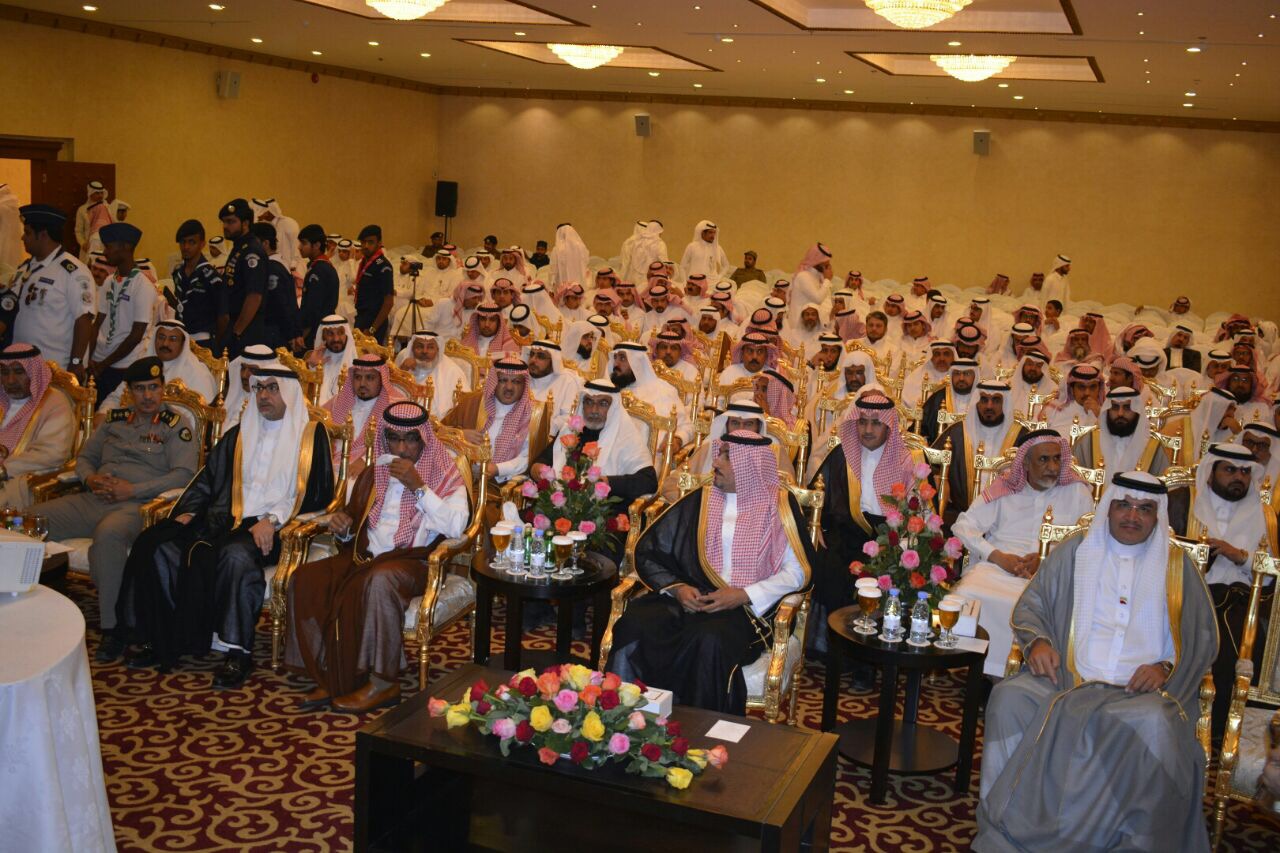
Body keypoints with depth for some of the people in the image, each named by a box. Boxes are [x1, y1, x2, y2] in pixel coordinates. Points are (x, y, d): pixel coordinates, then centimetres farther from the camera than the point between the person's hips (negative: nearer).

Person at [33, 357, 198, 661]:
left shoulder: (174, 425, 5)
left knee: (108, 533, -40)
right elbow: (84, 457, 27)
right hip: (93, 499, 6)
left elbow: (184, 473, -7)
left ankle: (113, 627, -30)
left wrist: (133, 490, -12)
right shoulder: (115, 419, 22)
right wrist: (90, 479, 3)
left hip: (137, 505, -6)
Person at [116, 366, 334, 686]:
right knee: (157, 545, -18)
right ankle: (160, 638, -9)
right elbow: (208, 477, 22)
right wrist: (187, 510, 3)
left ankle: (238, 651, -28)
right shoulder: (239, 434, 25)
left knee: (236, 555, -38)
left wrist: (273, 520, -14)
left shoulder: (311, 434, 7)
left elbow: (318, 492, -3)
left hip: (272, 528, -6)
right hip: (227, 519, 6)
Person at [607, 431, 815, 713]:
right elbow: (648, 550, 15)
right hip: (688, 597, 3)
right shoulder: (699, 501, 16)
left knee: (710, 640, -38)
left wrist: (743, 595, -10)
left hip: (746, 609, -3)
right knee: (635, 624, -29)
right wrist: (677, 587, -4)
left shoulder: (779, 505, 8)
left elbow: (798, 571, 2)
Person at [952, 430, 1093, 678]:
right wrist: (998, 557, -7)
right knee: (968, 595, -31)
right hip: (997, 567, 1)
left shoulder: (1077, 492, 13)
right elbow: (963, 525, 8)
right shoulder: (1004, 489, 13)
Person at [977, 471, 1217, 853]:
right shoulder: (1073, 552, 18)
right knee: (1009, 697, -30)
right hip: (1068, 678, 1)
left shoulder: (1177, 567, 17)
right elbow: (1030, 605, 16)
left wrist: (1167, 667, -6)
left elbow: (1203, 636, 14)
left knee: (1155, 724, -38)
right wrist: (1037, 640, -6)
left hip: (1140, 690, -1)